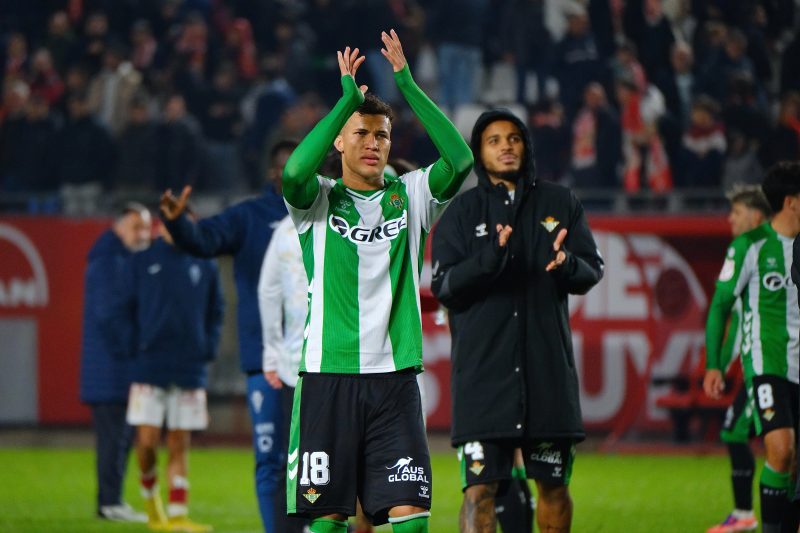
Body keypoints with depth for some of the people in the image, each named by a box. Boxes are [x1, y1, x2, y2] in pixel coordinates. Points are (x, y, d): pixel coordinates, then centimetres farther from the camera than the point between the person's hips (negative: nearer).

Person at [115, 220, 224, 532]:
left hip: (191, 369, 2)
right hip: (149, 366, -2)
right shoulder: (141, 263, 4)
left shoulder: (205, 267, 9)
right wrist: (135, 346, -5)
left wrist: (207, 349, 2)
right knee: (147, 439, -8)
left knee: (180, 445, 1)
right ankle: (150, 495, 19)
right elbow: (124, 309, 7)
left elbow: (215, 313, 15)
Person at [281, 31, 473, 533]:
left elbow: (459, 159, -8)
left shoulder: (410, 196, 10)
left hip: (394, 375, 1)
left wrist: (408, 86, -12)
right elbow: (294, 173, -19)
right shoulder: (319, 200, 5)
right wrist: (347, 99, -19)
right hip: (327, 374, -1)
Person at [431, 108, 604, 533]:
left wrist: (567, 264, -18)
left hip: (548, 367, 2)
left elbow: (592, 271, 6)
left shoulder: (560, 204, 10)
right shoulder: (463, 212, 5)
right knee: (480, 488, -11)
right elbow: (443, 285, -3)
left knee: (553, 484, 11)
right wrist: (488, 261, -22)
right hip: (483, 367, -2)